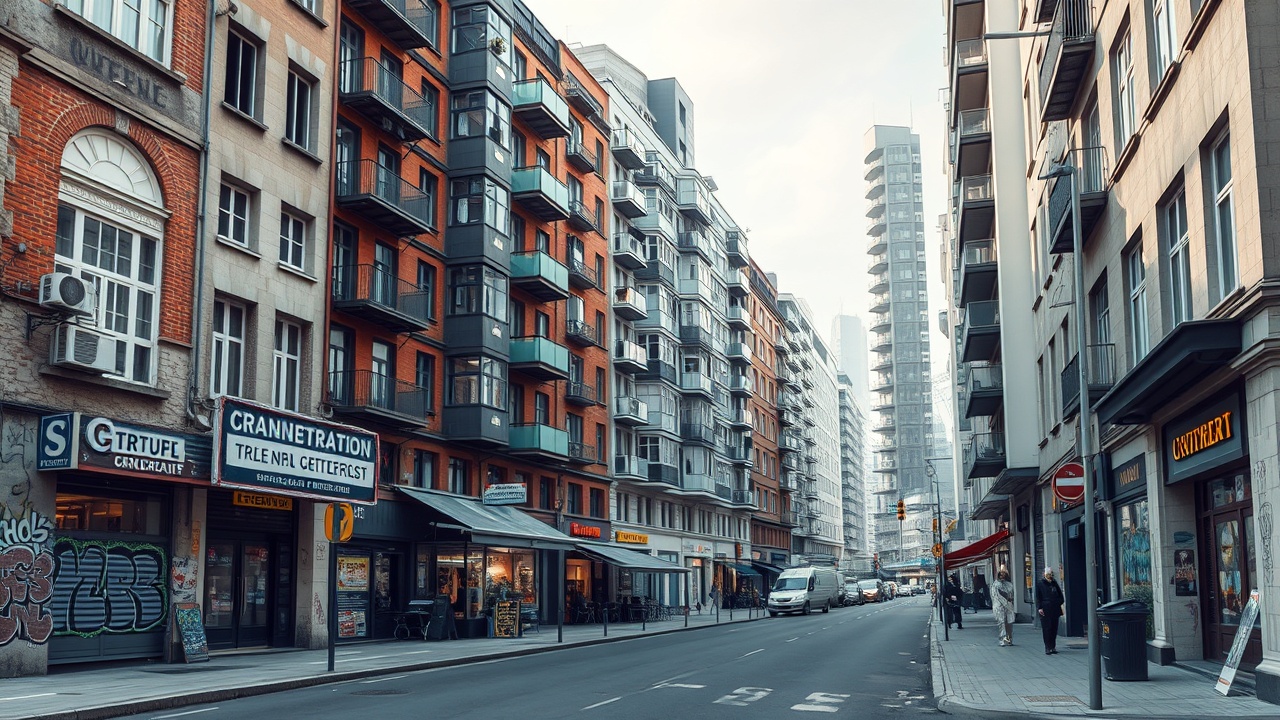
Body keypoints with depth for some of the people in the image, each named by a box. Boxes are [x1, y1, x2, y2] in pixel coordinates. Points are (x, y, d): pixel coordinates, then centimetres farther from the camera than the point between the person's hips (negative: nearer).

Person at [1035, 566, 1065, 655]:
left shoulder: (1054, 583, 13)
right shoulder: (1040, 584, 1)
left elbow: (1060, 595, 22)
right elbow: (1038, 597, -1)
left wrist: (1060, 602, 6)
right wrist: (1039, 608, -11)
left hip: (1055, 610, 4)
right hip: (1045, 610, -4)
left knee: (1054, 629, 6)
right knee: (1046, 629, -5)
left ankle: (1053, 647, 14)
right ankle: (1047, 648, -1)